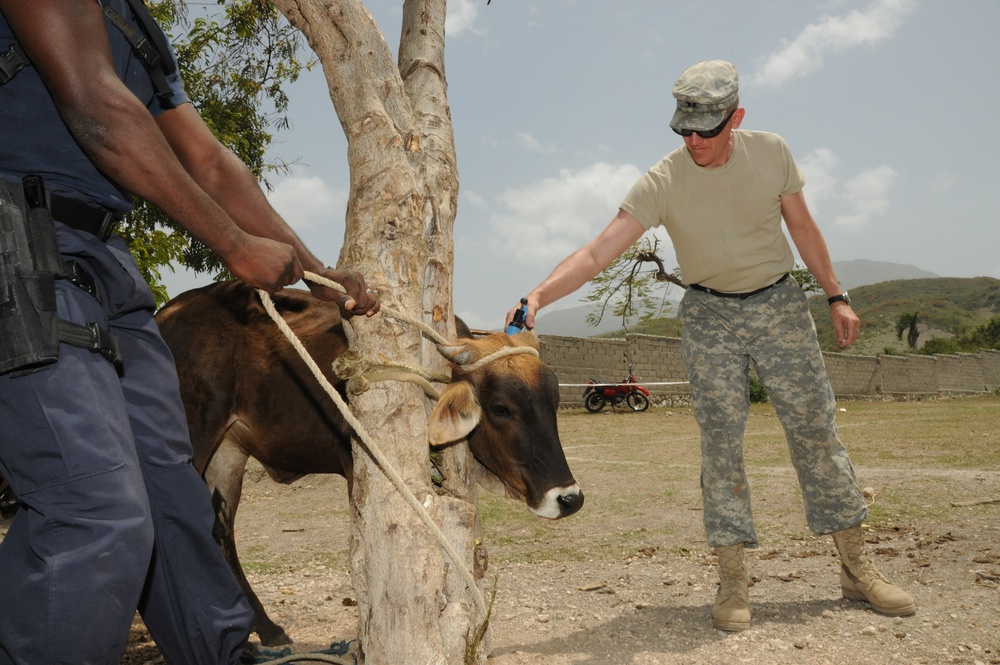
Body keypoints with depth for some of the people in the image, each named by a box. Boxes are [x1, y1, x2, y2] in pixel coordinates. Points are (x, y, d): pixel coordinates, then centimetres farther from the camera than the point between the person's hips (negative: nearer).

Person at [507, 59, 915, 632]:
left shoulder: (772, 152, -8)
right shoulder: (662, 183, -17)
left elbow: (802, 226, 5)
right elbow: (597, 253, -25)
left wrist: (836, 296, 7)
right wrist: (537, 297, -39)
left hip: (780, 304, 2)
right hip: (709, 316, -2)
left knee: (816, 430, 4)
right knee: (721, 442, -4)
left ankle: (857, 567, 17)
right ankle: (733, 579, 5)